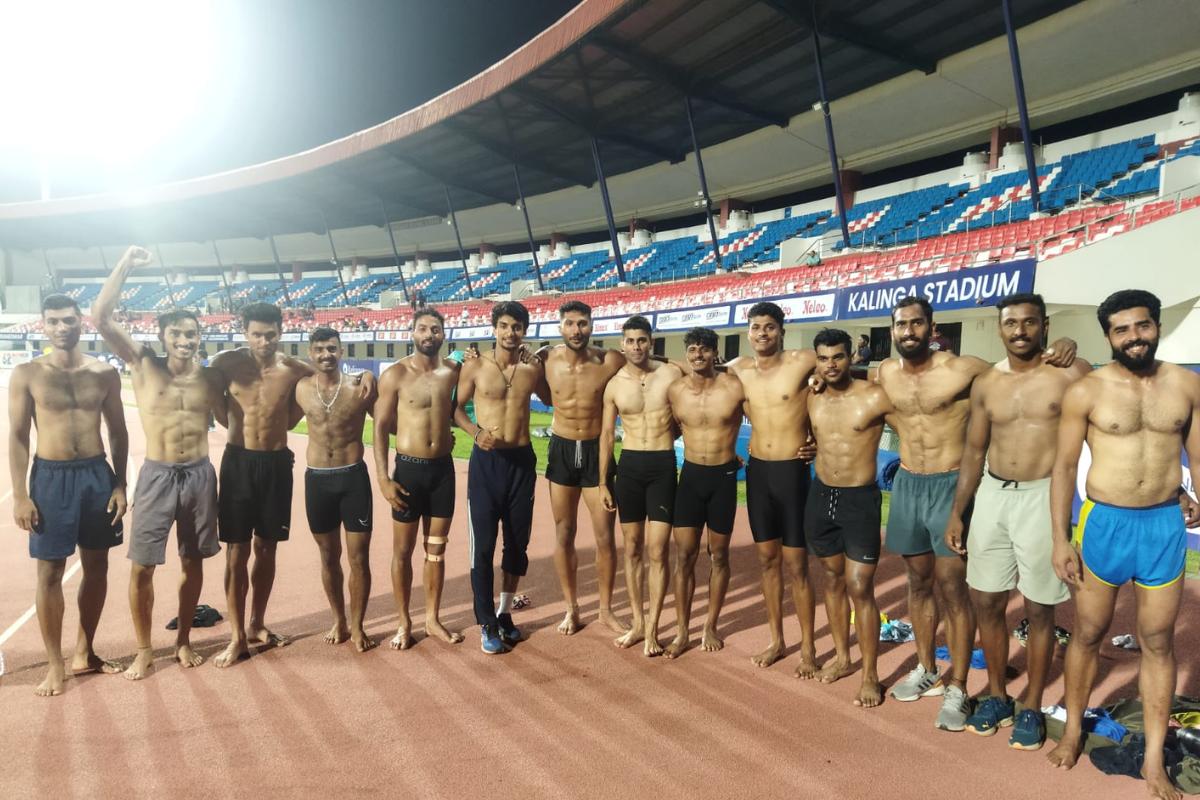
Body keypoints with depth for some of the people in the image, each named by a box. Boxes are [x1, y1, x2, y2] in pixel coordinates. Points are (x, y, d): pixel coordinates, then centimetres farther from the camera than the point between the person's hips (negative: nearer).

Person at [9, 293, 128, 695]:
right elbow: (17, 437, -4)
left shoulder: (104, 373, 3)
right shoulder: (27, 374, -4)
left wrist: (120, 484, 2)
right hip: (51, 477, -3)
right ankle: (55, 665, 16)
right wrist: (20, 496, -9)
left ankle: (84, 652, 28)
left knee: (97, 566, 11)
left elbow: (118, 432, 7)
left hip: (97, 473, 3)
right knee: (50, 572, 3)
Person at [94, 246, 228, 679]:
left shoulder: (209, 378, 4)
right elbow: (101, 318, -11)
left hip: (200, 475, 2)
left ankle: (183, 640, 28)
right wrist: (126, 266, -13)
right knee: (142, 567, 2)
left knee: (193, 562, 11)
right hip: (157, 476, -2)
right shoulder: (144, 364, -2)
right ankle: (144, 650, 19)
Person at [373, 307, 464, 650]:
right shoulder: (395, 374, -8)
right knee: (403, 550, 6)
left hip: (443, 468, 3)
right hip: (409, 468, -3)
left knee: (436, 548, 11)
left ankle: (433, 619, 24)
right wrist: (383, 478, -12)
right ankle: (404, 623, 20)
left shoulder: (453, 370, 2)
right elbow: (381, 427, -7)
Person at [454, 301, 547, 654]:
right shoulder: (475, 366, -3)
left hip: (522, 460, 3)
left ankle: (504, 614, 29)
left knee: (517, 542, 11)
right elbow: (455, 407, 3)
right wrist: (476, 431, -13)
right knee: (483, 546, -1)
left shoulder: (534, 369, 3)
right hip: (486, 461, -2)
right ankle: (487, 624, 12)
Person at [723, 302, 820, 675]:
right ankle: (776, 640, 27)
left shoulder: (803, 362, -11)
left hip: (792, 471, -4)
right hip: (756, 471, 5)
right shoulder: (737, 369, 3)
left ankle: (808, 648, 17)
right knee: (767, 560, 13)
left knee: (795, 565, 2)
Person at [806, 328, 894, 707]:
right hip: (820, 496, 5)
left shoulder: (874, 397, -13)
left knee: (860, 588, -4)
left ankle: (870, 675, 10)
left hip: (860, 499, -5)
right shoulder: (812, 399, 3)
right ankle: (841, 656, 32)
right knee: (832, 579, 16)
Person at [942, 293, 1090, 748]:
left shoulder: (1072, 374, -6)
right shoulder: (986, 384, 6)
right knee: (985, 602, 11)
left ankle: (1031, 708, 24)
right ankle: (996, 696, 30)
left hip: (1042, 497, -4)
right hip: (991, 495, 4)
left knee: (1039, 609, 6)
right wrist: (957, 512, 10)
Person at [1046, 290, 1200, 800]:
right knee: (1088, 633, 10)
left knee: (1158, 641, 10)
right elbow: (1064, 467, -4)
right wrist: (1060, 539, -7)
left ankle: (1154, 759, 22)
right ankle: (1073, 730, 30)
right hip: (1104, 522, -2)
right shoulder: (1086, 391, -7)